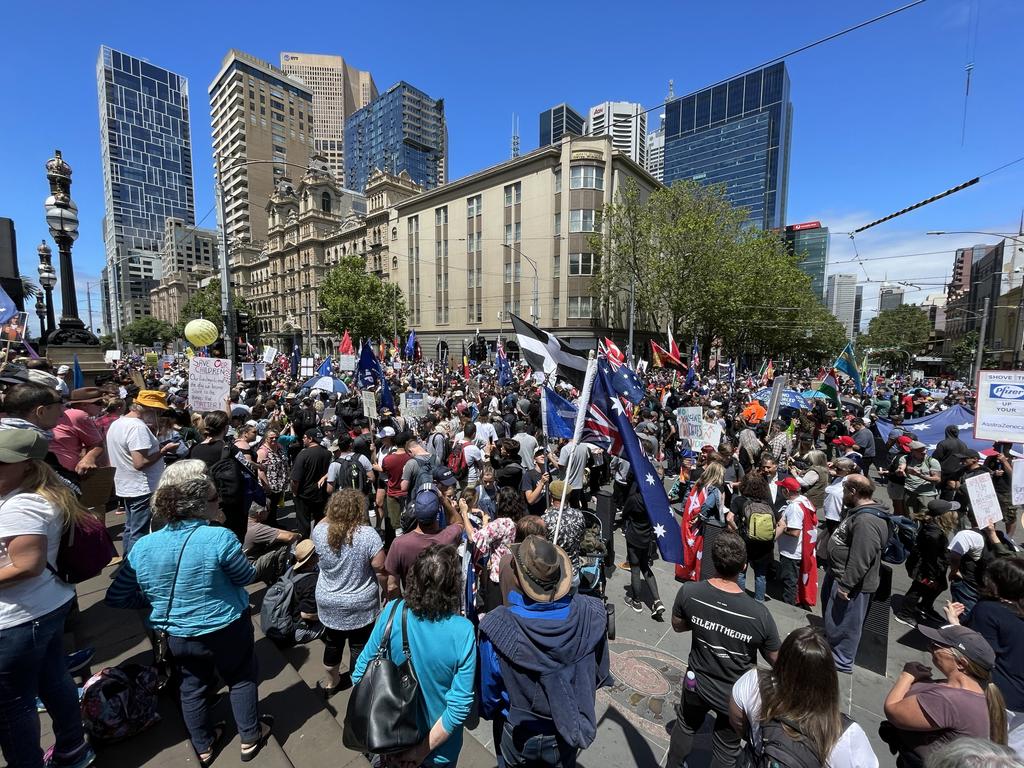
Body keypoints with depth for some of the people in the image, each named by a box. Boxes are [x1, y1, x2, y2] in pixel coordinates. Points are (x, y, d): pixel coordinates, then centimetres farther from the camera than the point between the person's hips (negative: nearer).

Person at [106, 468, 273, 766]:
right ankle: (250, 738, 38)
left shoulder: (142, 546, -13)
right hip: (227, 629, -4)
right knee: (241, 679, 21)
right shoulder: (220, 537, -28)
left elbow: (116, 598, -1)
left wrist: (154, 599, 13)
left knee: (193, 687, 28)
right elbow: (245, 576, -13)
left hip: (178, 636, 4)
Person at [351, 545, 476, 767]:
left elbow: (361, 673, -13)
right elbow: (460, 706, -24)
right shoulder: (463, 632, -29)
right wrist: (423, 750, -12)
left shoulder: (392, 612, -24)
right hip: (438, 750, -1)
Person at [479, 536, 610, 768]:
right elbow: (599, 674, -8)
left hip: (519, 738, -1)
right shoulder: (591, 614, -27)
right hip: (569, 732, 1)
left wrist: (490, 712, 7)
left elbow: (489, 694, -15)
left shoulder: (497, 628, -34)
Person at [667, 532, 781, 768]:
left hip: (697, 684, 2)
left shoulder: (688, 592, -26)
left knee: (685, 726, 32)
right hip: (735, 696, -2)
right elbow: (776, 661, -13)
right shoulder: (759, 614, -32)